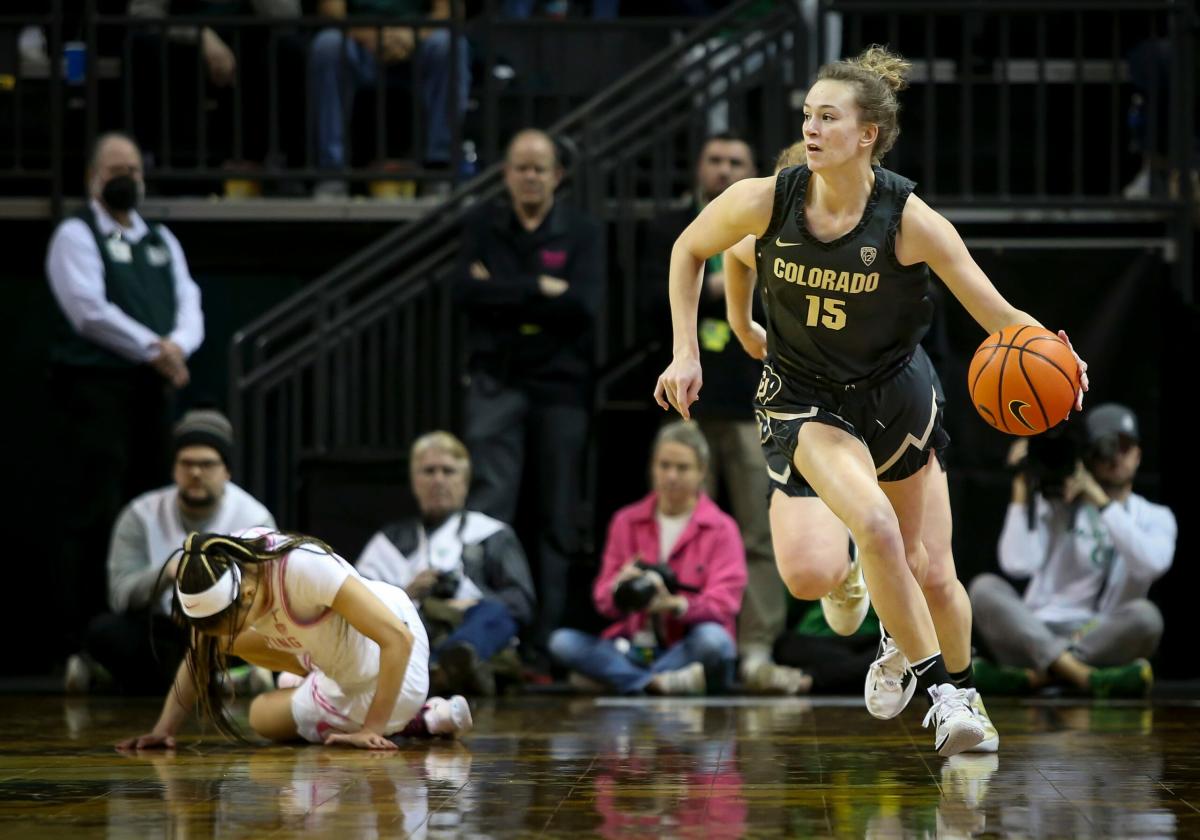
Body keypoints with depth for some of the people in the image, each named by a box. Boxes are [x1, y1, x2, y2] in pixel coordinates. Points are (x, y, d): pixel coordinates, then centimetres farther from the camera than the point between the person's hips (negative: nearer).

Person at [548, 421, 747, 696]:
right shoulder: (626, 521, 12)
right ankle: (661, 682, -39)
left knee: (712, 638, -36)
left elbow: (723, 603, -9)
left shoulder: (721, 528, 4)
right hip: (633, 649, 3)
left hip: (686, 649, -3)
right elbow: (603, 600, 5)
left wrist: (675, 605, -29)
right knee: (562, 641, -23)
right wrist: (619, 590, -20)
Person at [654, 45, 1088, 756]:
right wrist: (686, 353, -2)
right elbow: (689, 251, 2)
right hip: (804, 398, -1)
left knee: (916, 561, 9)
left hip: (895, 391, 1)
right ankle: (941, 694, -13)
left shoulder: (910, 219, -21)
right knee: (875, 526, -25)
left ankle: (902, 640, 43)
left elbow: (997, 312, -20)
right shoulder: (765, 202, -18)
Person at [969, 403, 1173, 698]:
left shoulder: (1156, 518, 13)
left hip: (1100, 641, -1)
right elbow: (1018, 564, -6)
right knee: (985, 587, -26)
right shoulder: (1057, 506, 13)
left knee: (1145, 614, -31)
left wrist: (1100, 499, -13)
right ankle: (1084, 676, -45)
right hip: (1034, 635, 1)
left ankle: (1032, 676, -38)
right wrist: (1022, 489, -5)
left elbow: (1151, 564, -13)